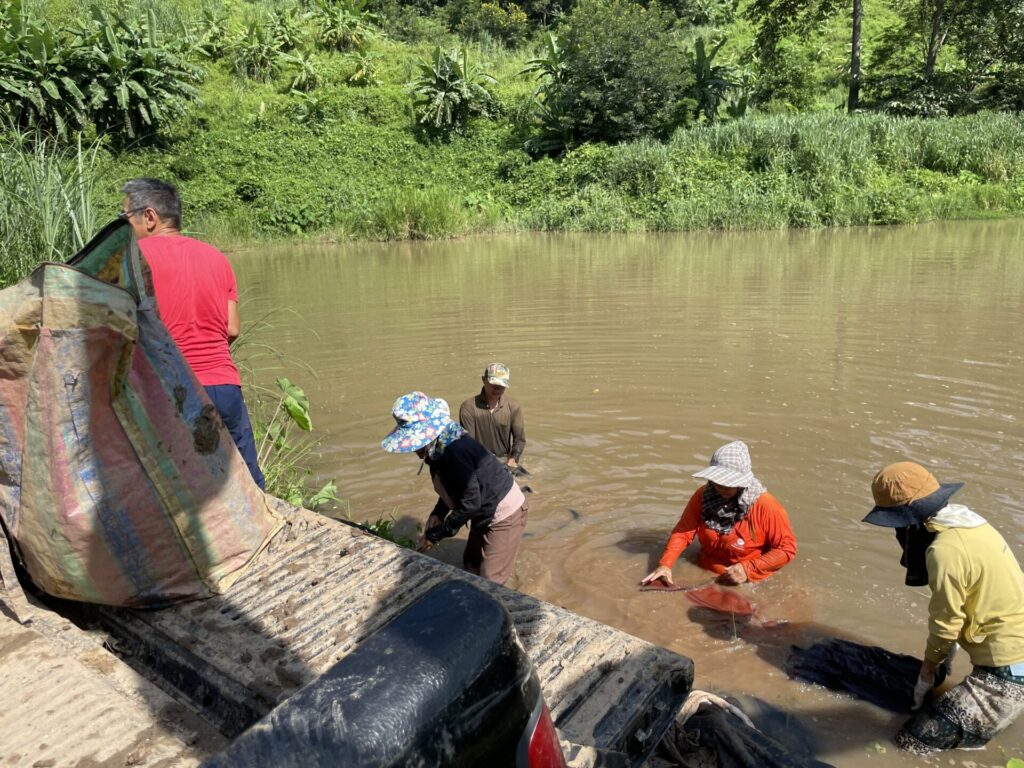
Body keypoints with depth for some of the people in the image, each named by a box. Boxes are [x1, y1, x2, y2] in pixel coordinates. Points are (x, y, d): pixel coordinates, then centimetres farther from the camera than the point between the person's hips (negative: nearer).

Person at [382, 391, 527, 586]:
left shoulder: (456, 451, -32)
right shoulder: (438, 450, -3)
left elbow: (470, 502, -30)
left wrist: (434, 535, -21)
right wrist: (437, 513, -5)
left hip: (505, 514, -9)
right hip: (485, 514, 10)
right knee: (471, 566, 21)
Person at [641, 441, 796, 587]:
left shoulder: (765, 506, -16)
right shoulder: (702, 496, -6)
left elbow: (787, 548, -12)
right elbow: (683, 531, -5)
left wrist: (748, 569, -19)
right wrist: (665, 564, -19)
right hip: (705, 575, 3)